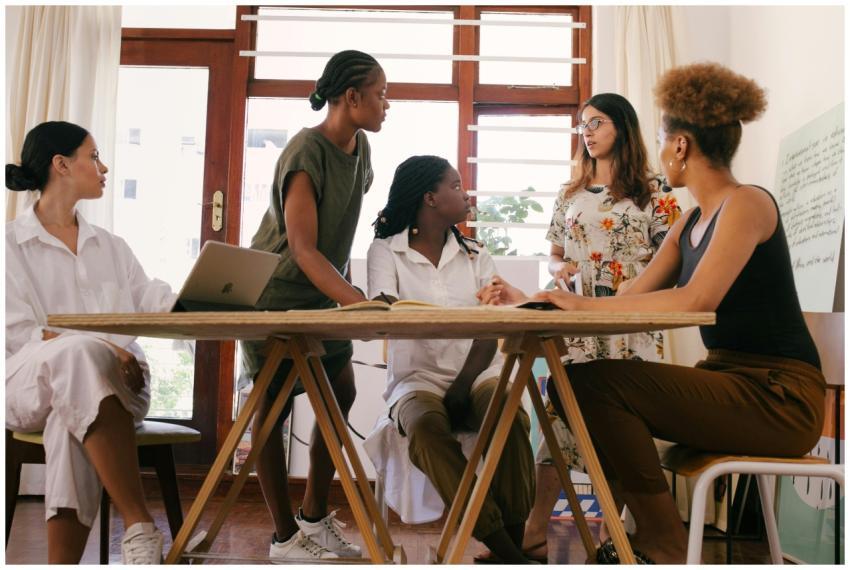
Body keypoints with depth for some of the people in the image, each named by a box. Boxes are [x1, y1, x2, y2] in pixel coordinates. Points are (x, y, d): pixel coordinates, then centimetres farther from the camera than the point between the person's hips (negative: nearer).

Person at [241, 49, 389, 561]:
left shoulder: (359, 147, 2)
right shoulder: (305, 153, -23)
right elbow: (303, 249, -29)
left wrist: (346, 287, 8)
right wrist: (361, 302, -38)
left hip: (322, 295, 8)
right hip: (275, 293, -8)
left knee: (342, 394, 4)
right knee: (275, 406, -2)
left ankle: (315, 517, 18)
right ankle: (285, 536, 9)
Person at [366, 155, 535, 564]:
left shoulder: (473, 254, 14)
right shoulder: (386, 250, 5)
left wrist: (462, 387, -17)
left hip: (477, 375, 2)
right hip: (417, 378, -2)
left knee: (512, 420, -30)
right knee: (426, 429, -34)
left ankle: (516, 540, -19)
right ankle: (504, 550, -31)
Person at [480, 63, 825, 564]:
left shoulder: (747, 203, -13)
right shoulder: (692, 222, 13)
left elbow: (697, 299, -28)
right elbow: (631, 299, 9)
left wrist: (585, 303, -23)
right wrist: (532, 303, 7)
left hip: (779, 396, -8)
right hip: (729, 382, 9)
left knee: (599, 383, -21)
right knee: (576, 385, 1)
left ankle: (665, 546, -5)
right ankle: (628, 537, 10)